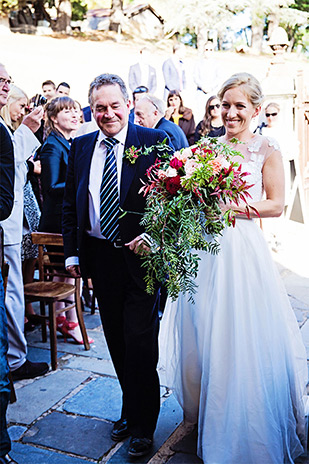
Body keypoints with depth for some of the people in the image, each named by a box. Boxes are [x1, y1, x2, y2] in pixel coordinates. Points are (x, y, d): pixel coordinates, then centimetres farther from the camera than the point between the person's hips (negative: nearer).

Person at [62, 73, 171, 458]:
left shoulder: (154, 141, -4)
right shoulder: (80, 147, 9)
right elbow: (69, 204, 13)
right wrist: (72, 252, 8)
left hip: (140, 254, -4)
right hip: (99, 256, 5)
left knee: (140, 342, 0)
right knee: (117, 341, 15)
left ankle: (143, 425, 18)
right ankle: (130, 409, 33)